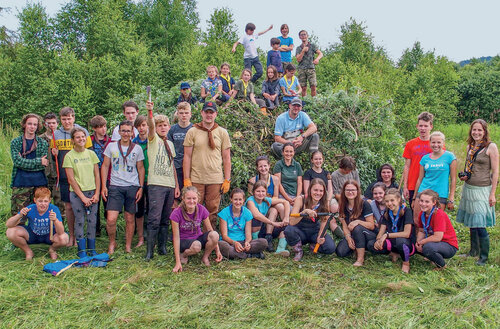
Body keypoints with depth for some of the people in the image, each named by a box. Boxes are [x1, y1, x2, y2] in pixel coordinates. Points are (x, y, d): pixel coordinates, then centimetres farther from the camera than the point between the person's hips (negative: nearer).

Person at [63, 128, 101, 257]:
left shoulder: (91, 154, 6)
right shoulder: (69, 156, -3)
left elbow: (97, 175, 6)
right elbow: (71, 179, -7)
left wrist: (97, 194, -3)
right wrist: (83, 197, -11)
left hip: (92, 192, 3)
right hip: (77, 193, -3)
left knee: (92, 221, 4)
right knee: (79, 221, 0)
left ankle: (91, 249, 16)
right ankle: (81, 250, 12)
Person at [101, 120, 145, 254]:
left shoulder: (137, 148, 6)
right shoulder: (111, 146, 5)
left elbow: (141, 168, 10)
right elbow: (105, 166, 8)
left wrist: (141, 187, 4)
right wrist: (103, 186, 1)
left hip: (132, 187, 1)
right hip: (115, 187, -1)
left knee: (130, 219, 7)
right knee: (111, 219, -8)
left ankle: (128, 246, 21)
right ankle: (112, 242, 17)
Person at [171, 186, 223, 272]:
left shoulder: (202, 210, -12)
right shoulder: (176, 213, -21)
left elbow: (210, 230, -5)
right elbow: (176, 237, -20)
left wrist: (217, 250, -7)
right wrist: (178, 262, -24)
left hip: (198, 238, 3)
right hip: (183, 241, -3)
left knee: (215, 235, -28)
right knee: (196, 246, -38)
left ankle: (205, 257, -3)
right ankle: (183, 255, -4)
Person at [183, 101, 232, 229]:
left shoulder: (222, 133, 8)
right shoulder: (192, 132, 4)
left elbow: (226, 158, 8)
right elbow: (187, 157, 3)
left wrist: (227, 180, 2)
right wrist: (186, 179, -4)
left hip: (215, 180, 1)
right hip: (196, 179, -1)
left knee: (212, 211, 5)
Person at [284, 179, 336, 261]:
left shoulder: (324, 204, -10)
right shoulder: (301, 199, -18)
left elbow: (324, 223, -8)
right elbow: (292, 222, -25)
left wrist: (320, 237, -28)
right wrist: (305, 212, -40)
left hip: (315, 232, 2)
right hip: (300, 231, -1)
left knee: (330, 248, -25)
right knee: (289, 230, -35)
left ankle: (313, 245, 8)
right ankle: (298, 251, -6)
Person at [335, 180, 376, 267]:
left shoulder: (364, 204, -15)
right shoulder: (342, 206, -1)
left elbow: (371, 226, -15)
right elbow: (345, 226, -1)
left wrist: (358, 222, -32)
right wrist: (348, 237, -19)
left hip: (369, 235, -4)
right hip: (352, 235, 5)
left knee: (357, 228, -37)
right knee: (340, 252, -20)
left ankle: (361, 259, -23)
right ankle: (356, 248, 13)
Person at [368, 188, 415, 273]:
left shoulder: (407, 212, -12)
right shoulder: (387, 214, 5)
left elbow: (406, 234, -21)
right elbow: (381, 232, 0)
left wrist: (387, 235, -25)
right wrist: (378, 240, -23)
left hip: (408, 244, -5)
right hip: (392, 243, 5)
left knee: (400, 240, -41)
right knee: (370, 245, -18)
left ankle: (406, 263, -10)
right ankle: (394, 254, 3)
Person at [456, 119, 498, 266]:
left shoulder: (491, 147, -9)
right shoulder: (470, 146, 9)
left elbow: (495, 172, -9)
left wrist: (492, 194, -11)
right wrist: (464, 175, 7)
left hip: (482, 189, -6)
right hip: (468, 188, 6)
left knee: (480, 225, -7)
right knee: (471, 223, 14)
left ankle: (484, 257, 9)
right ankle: (474, 251, 29)